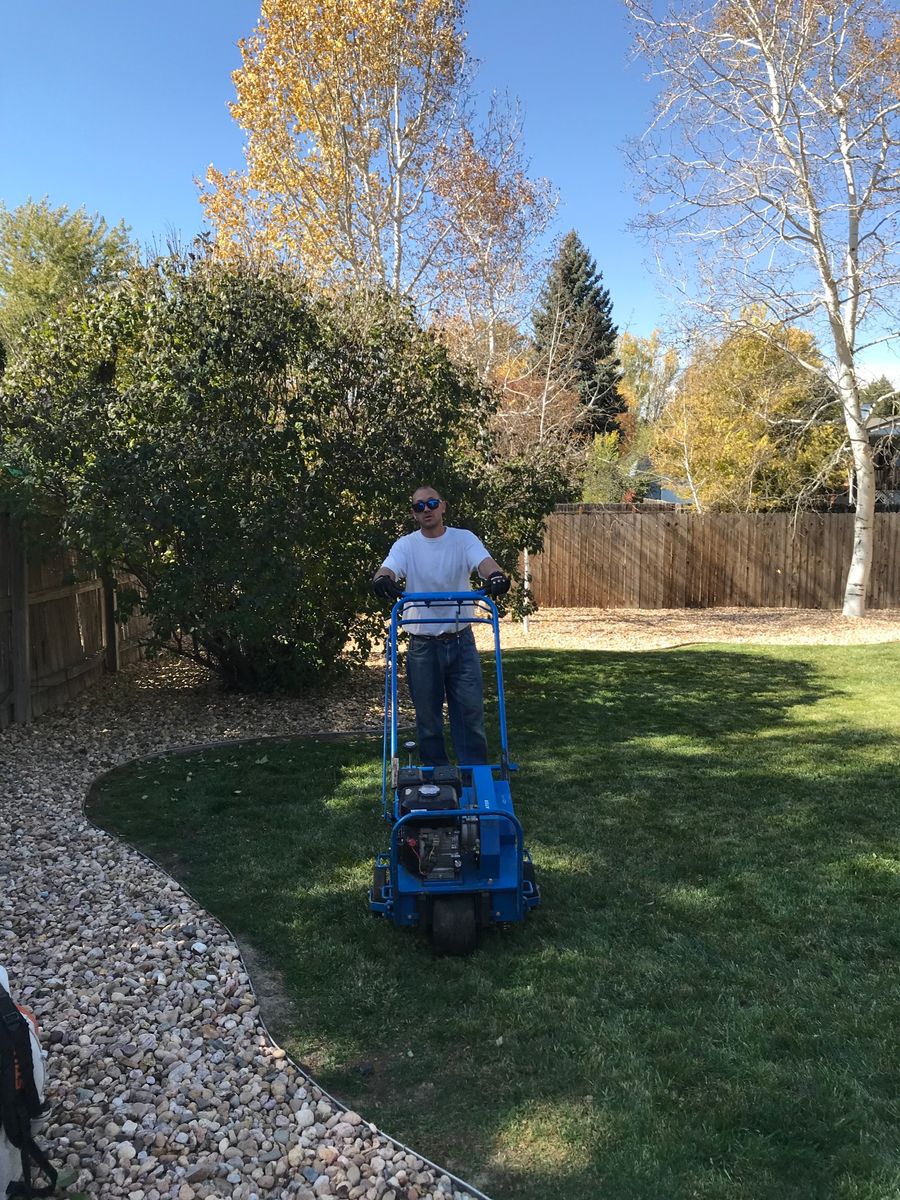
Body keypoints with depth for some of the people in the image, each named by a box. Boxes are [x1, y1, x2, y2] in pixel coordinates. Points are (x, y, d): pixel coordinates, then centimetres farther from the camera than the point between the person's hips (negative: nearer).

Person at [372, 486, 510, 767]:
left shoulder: (464, 539, -1)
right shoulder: (406, 545, 0)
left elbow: (484, 561, -20)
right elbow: (388, 568, -18)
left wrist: (495, 575, -44)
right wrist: (382, 579, -43)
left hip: (461, 641, 0)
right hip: (422, 644, 0)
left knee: (471, 710, 4)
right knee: (427, 716, 9)